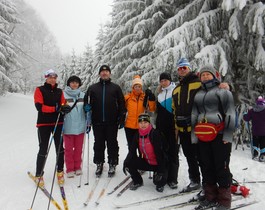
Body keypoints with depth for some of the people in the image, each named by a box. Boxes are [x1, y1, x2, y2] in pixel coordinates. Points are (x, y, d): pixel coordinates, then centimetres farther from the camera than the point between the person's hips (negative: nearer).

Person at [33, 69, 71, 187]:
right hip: (44, 124, -3)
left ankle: (60, 172, 25)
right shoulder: (40, 90, 0)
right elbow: (39, 106, -13)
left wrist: (64, 108, -19)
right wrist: (56, 108, -24)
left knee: (60, 148, 8)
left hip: (58, 123, 4)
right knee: (43, 150, 0)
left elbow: (63, 105, 6)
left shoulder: (59, 91, 12)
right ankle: (39, 175, 16)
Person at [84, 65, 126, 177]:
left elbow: (121, 104, 4)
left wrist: (122, 119, -1)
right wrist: (86, 107, -10)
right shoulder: (92, 88, 10)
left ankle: (112, 164, 19)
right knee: (98, 143, 10)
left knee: (112, 143, 6)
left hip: (112, 122, -1)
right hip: (97, 122, 2)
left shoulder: (116, 88, 6)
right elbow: (87, 101, 13)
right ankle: (99, 163, 24)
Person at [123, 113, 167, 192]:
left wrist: (161, 169, -28)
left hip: (157, 164, -5)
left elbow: (159, 152, -24)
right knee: (128, 163, -15)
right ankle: (137, 181, 14)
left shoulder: (155, 134, -21)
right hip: (146, 162, 5)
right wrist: (126, 162, -23)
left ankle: (160, 183, 17)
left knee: (158, 181, -26)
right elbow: (132, 151, -6)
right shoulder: (137, 135, -4)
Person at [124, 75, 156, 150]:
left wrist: (151, 98, -20)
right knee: (131, 147, 12)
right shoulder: (128, 97, -1)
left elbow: (152, 109, -9)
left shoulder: (145, 97, 0)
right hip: (129, 126, 1)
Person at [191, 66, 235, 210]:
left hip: (220, 136, -5)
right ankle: (211, 197, 23)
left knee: (221, 168, -1)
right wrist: (193, 135, 11)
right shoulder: (198, 94, 19)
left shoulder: (223, 91, 4)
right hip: (202, 137, 6)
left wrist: (228, 134, -11)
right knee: (206, 167, 10)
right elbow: (194, 115, 18)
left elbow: (230, 113, -4)